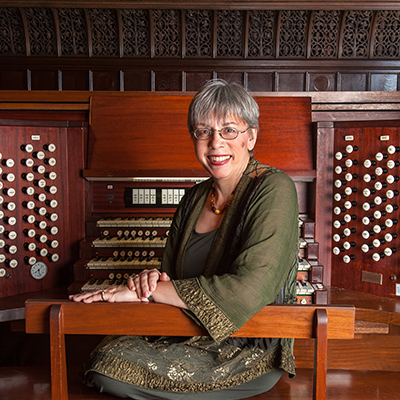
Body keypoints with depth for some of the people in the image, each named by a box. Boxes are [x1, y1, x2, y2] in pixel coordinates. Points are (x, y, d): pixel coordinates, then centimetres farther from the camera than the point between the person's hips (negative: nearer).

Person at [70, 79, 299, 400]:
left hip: (251, 352, -6)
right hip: (194, 336, 7)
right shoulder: (196, 197, 6)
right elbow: (174, 273, 12)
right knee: (106, 355, -13)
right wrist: (154, 280, -14)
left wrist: (145, 291, -23)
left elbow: (248, 289, -29)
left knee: (110, 367, -18)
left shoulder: (274, 190, -17)